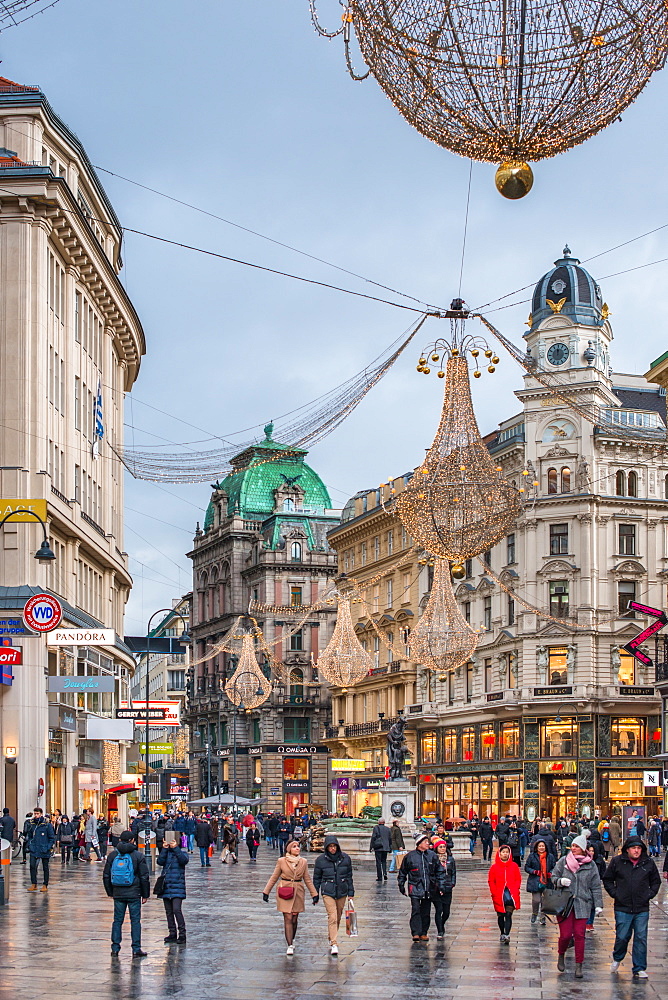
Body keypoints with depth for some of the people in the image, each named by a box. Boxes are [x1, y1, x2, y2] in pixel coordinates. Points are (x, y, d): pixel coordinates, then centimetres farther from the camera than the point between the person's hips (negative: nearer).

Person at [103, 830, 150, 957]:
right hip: (134, 894, -3)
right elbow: (144, 877, -4)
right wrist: (145, 895, 4)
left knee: (117, 920, 10)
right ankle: (136, 949, 0)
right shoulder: (138, 856, -4)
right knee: (135, 920, 2)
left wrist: (110, 892, 18)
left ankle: (115, 948, 10)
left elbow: (106, 876, 10)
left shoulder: (112, 855, 5)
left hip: (118, 894, 3)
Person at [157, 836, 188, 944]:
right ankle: (172, 934, 16)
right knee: (169, 912, 8)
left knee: (177, 910, -15)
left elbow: (184, 860, -16)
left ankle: (182, 934, -10)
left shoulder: (181, 853, 5)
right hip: (166, 887, 4)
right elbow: (160, 861, -6)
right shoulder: (165, 853, 12)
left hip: (177, 887, -4)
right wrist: (164, 849, -12)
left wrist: (176, 848, -20)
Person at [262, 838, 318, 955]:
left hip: (298, 892, 2)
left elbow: (307, 880, 13)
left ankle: (292, 940, 30)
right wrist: (266, 892, 5)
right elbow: (274, 878, 6)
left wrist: (314, 894, 10)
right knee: (288, 919, -6)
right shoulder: (281, 861, -1)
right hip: (284, 892, -2)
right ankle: (290, 946, -5)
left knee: (294, 919, 8)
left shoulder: (303, 862, 6)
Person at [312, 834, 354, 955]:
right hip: (327, 892, -3)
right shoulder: (321, 859, -3)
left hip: (342, 892, 3)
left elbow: (349, 876, 10)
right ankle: (334, 944, -16)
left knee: (338, 917, 11)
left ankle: (331, 939, 30)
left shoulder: (345, 858, 1)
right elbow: (316, 878, 5)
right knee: (332, 917, -14)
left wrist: (351, 893, 8)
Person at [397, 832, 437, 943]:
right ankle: (416, 933, -9)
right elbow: (402, 872, 10)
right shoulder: (410, 856, 0)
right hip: (415, 888, -3)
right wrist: (401, 885, 7)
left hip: (428, 888, 3)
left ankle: (424, 933, 15)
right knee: (415, 910, -11)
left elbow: (436, 871, 15)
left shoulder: (432, 855, 6)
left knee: (426, 912, 6)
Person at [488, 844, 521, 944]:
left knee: (508, 915, -12)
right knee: (500, 916, 11)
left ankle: (507, 935, -20)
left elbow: (518, 879, 9)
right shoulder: (494, 867, 3)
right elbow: (491, 881, 5)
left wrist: (515, 891, -4)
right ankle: (502, 934, 27)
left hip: (511, 894, -1)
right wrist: (494, 893, -5)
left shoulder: (514, 866, 5)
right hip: (499, 895, 1)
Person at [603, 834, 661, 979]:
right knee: (622, 937, 2)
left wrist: (650, 894, 5)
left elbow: (656, 881, 18)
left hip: (642, 909, 1)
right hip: (623, 908, -1)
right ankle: (617, 959, 31)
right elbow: (607, 880, 11)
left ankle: (639, 969, 8)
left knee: (641, 938, -1)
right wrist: (615, 894, 1)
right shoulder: (617, 861, 0)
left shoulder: (648, 863, 5)